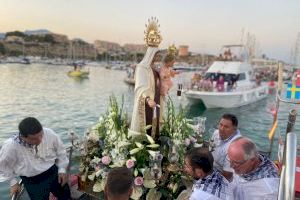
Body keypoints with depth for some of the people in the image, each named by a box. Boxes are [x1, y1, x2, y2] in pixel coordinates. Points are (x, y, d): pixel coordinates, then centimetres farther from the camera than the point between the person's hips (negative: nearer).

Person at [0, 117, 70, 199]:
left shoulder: (49, 134, -24)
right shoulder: (10, 146, -28)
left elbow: (61, 152, -4)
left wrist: (62, 169, -4)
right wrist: (13, 182, 0)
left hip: (54, 173, 3)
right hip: (32, 182, -2)